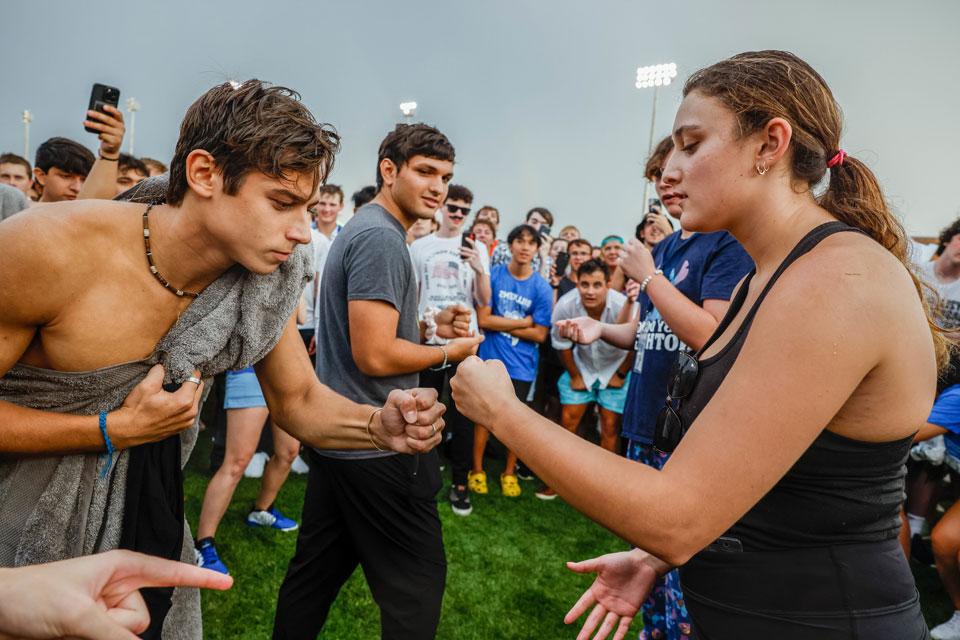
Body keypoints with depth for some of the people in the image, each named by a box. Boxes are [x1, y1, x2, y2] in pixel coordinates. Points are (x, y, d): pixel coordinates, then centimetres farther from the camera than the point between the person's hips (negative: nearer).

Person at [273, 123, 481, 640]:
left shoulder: (363, 229, 15)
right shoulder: (381, 237, -17)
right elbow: (375, 356, -24)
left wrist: (429, 326, 9)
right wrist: (448, 352, -9)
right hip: (378, 445, -10)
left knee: (315, 573, 21)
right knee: (417, 584, 3)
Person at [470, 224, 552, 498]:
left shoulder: (542, 288, -7)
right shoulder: (492, 275, -7)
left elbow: (539, 335, -8)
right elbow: (483, 320, -11)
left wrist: (501, 324, -10)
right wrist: (523, 322, -11)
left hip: (521, 365, 1)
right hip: (489, 359, 0)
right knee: (484, 414, 10)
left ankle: (509, 472, 31)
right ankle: (477, 470, 27)